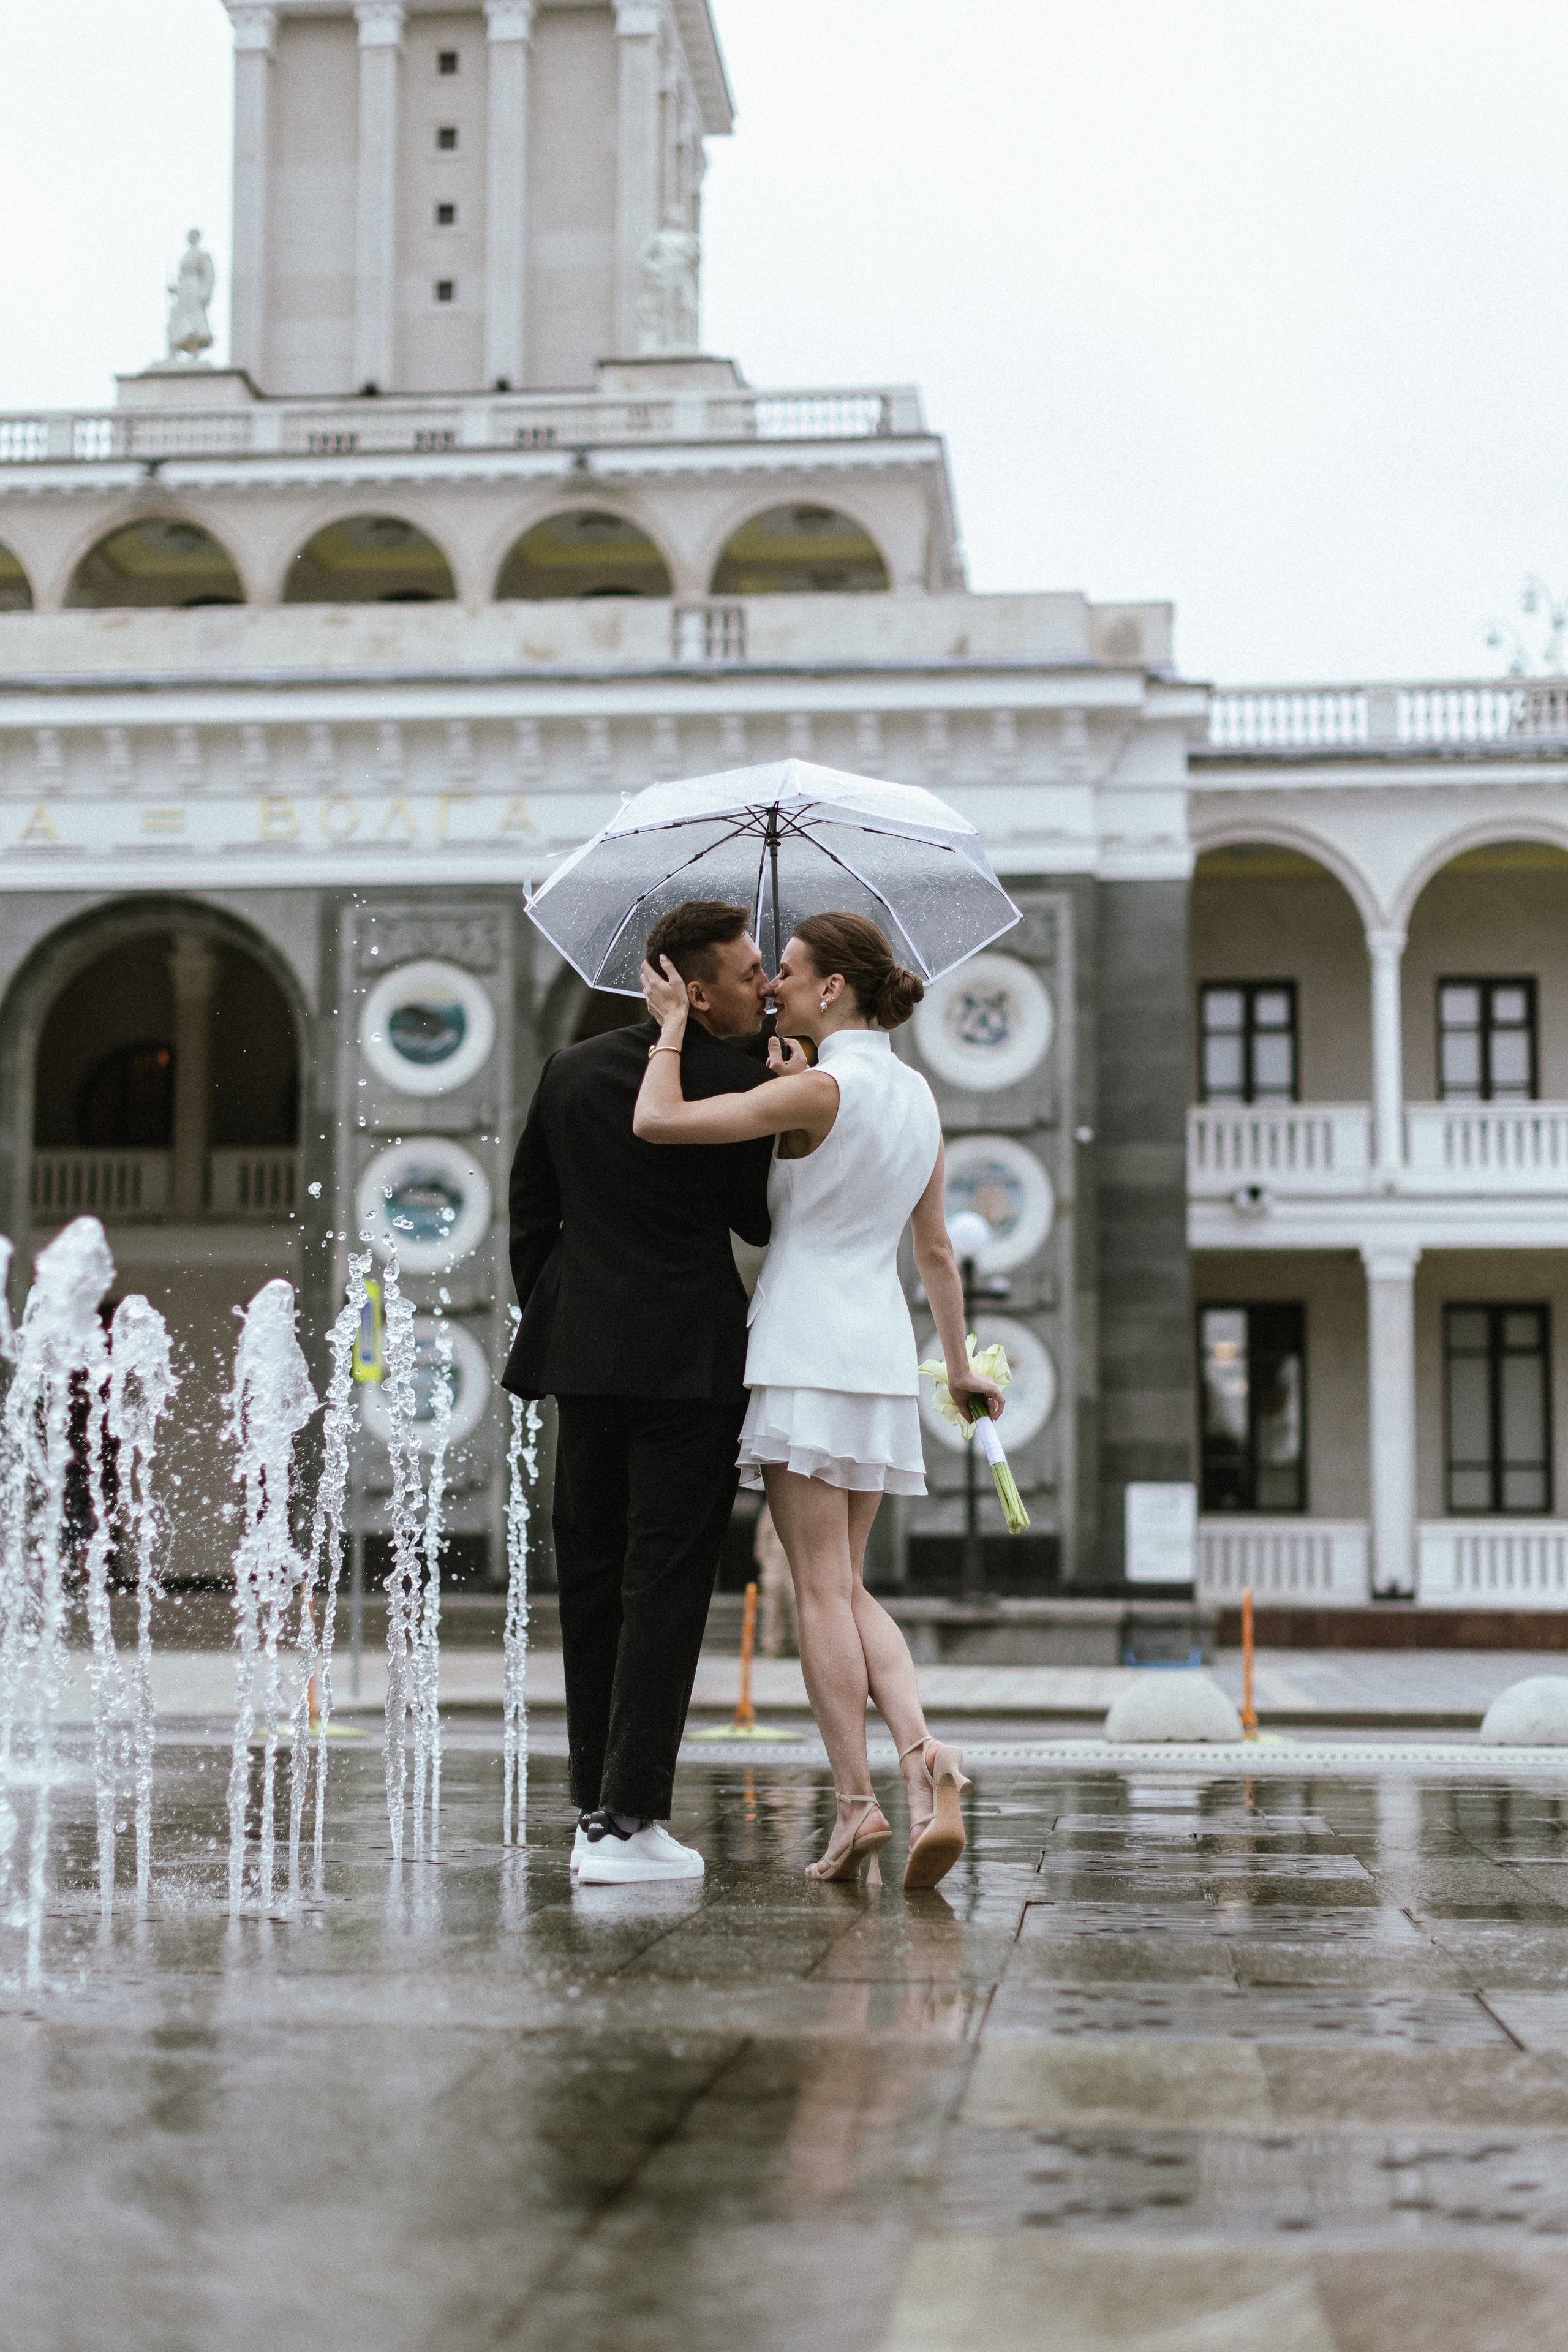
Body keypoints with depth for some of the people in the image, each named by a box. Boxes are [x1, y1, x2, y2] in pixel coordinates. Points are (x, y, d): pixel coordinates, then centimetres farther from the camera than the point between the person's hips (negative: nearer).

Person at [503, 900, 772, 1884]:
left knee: (590, 1584, 12)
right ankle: (627, 1820, -5)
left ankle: (597, 1806, 17)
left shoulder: (571, 1071, 9)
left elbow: (530, 1212, 13)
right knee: (664, 1588, -3)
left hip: (584, 1356, 6)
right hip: (691, 1361, -6)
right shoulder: (740, 1085, -9)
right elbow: (761, 1220, 1)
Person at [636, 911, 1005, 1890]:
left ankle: (858, 1801, -6)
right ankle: (925, 1759, -7)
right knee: (849, 1588, 12)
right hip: (885, 1351, 7)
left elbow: (658, 1121, -19)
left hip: (807, 1349, -7)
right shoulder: (917, 1095, 11)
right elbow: (937, 1248, 18)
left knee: (822, 1589, -3)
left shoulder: (819, 1087, -12)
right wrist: (960, 1365, 28)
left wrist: (673, 1026, -4)